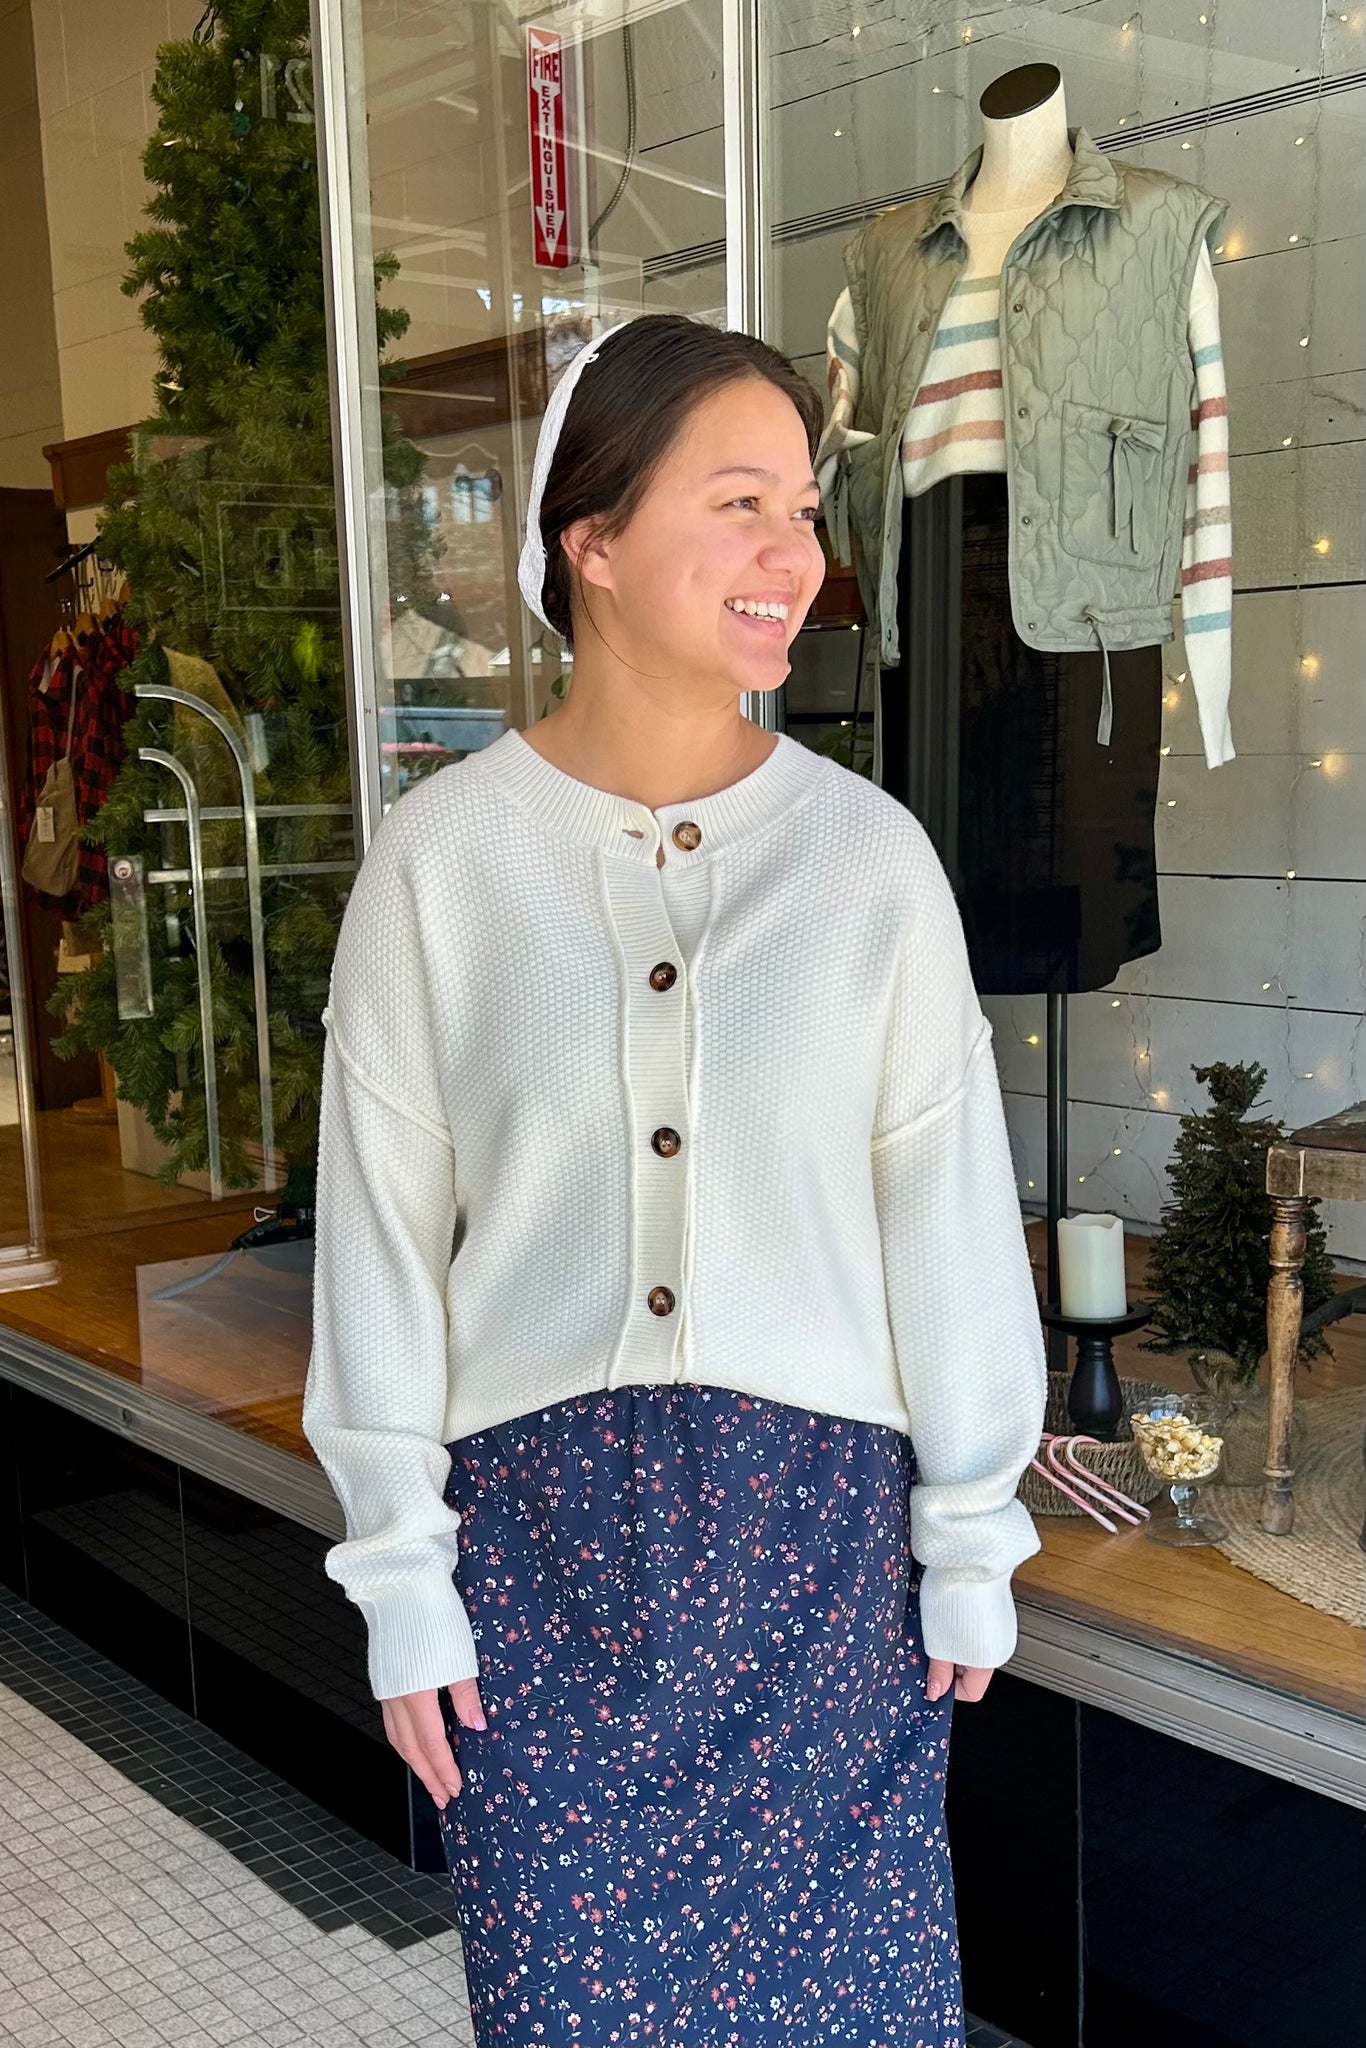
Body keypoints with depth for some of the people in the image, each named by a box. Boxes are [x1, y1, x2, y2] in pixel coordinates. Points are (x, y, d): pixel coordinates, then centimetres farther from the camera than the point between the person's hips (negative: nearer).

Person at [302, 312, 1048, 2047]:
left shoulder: (869, 851, -5)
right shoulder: (441, 853, -6)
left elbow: (945, 1206, 0)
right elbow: (385, 1222, -2)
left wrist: (972, 1540, 3)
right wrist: (399, 1568, -1)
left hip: (822, 1515, 1)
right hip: (539, 1517, 0)